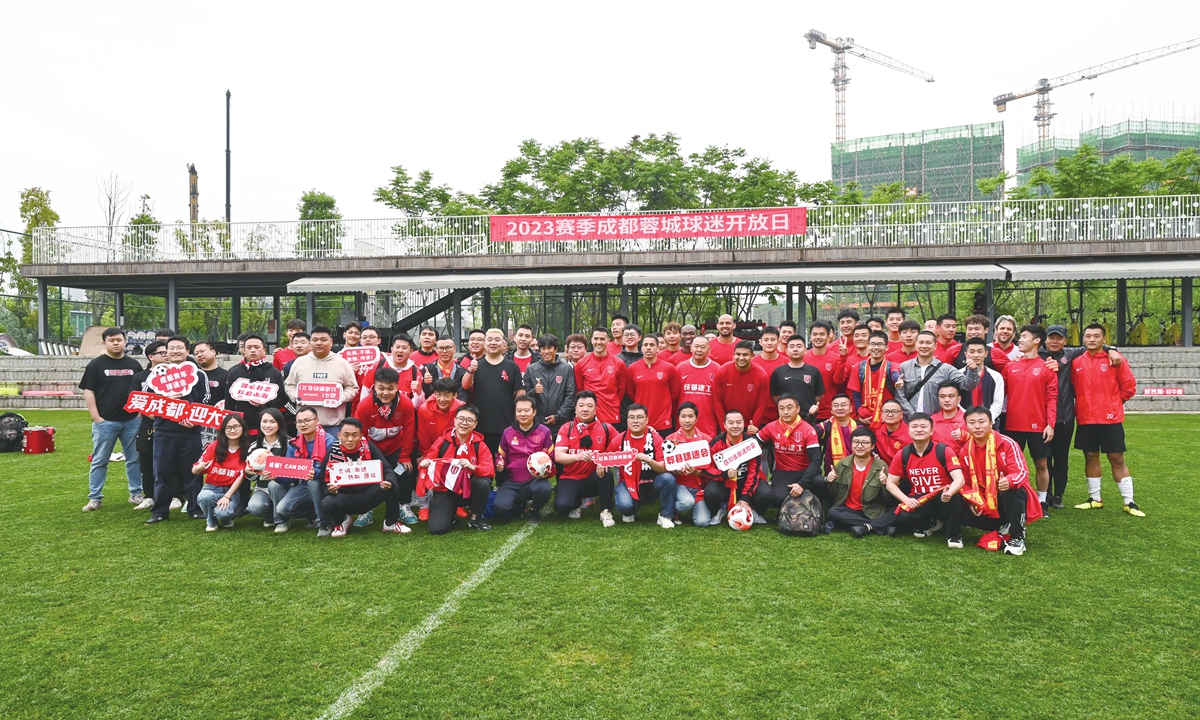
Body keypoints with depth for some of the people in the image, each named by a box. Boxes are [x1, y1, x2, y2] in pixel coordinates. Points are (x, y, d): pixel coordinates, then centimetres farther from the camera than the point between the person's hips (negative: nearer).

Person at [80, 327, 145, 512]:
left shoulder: (134, 364, 10)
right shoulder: (96, 364, 0)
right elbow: (88, 392, -2)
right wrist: (96, 417, -9)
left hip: (132, 420, 3)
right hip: (105, 421, -3)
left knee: (134, 459, 9)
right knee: (99, 461, 3)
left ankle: (136, 494, 18)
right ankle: (95, 498, 9)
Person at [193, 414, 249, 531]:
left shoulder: (246, 450, -5)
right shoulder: (214, 446, -4)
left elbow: (241, 476, -7)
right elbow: (194, 471, -3)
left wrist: (227, 497, -17)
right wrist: (199, 468, -28)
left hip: (232, 491, -1)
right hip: (211, 489, 1)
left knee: (222, 512, -32)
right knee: (205, 496, -34)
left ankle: (227, 519, 9)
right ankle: (211, 522, -1)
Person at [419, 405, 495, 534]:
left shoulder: (479, 444, -4)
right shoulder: (443, 441, -3)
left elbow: (490, 470, -15)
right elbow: (428, 460, 7)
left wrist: (473, 467, -34)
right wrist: (425, 463, -18)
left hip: (468, 489, 1)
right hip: (444, 490, -1)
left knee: (484, 483, -33)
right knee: (437, 528, -23)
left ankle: (475, 517, -4)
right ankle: (451, 512, 15)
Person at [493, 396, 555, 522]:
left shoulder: (545, 431, -2)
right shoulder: (507, 432, 4)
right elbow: (500, 456, 16)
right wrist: (499, 465, -8)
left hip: (535, 479, -2)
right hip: (513, 482, 2)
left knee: (544, 489, -37)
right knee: (500, 507, -24)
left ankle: (534, 510, 1)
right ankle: (520, 505, 15)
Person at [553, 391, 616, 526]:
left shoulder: (606, 428, -3)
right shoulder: (566, 429, -4)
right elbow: (558, 456, -13)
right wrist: (577, 456, -32)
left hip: (593, 480, 0)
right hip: (570, 479, 0)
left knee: (606, 473, -34)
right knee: (562, 506, -26)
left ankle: (606, 512, -12)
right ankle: (577, 502, 13)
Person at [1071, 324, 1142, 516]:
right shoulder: (1076, 362, 4)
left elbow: (1129, 386, -1)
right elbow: (1074, 387, 14)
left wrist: (1112, 402, 3)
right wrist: (1086, 403, 5)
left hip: (1110, 419, -3)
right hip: (1085, 420, 3)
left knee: (1117, 459, 2)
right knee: (1091, 457, 11)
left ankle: (1128, 502, 10)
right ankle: (1094, 499, 22)